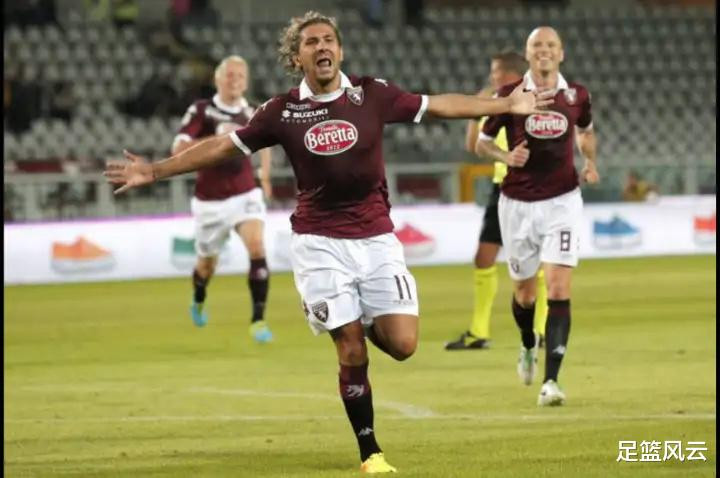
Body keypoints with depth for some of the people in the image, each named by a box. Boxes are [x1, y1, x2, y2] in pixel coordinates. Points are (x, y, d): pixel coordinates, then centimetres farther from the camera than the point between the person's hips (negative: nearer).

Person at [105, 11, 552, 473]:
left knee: (401, 344, -9)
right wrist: (155, 170, 2)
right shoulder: (283, 111, -3)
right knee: (352, 352, -5)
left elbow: (441, 105, 6)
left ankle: (365, 321, 27)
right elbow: (222, 146, 4)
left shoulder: (373, 94, -2)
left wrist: (505, 105, 4)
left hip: (377, 238, 1)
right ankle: (370, 452, 9)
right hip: (320, 242, -1)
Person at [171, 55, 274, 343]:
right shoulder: (201, 111, -10)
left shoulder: (251, 114, 1)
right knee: (207, 263, 15)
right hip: (211, 200, -1)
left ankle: (258, 320, -18)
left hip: (245, 195, 1)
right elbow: (178, 149, -19)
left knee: (257, 248, -22)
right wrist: (216, 139, -28)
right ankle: (198, 301, 50)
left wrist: (265, 176, 20)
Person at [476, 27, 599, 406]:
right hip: (518, 204, 0)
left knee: (558, 289, -14)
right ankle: (528, 347, 46)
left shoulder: (577, 95, 0)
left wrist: (590, 163, 2)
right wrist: (507, 158, -16)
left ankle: (551, 381, -17)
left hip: (562, 201, 0)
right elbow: (482, 142, 4)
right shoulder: (509, 96, -6)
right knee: (525, 290, 12)